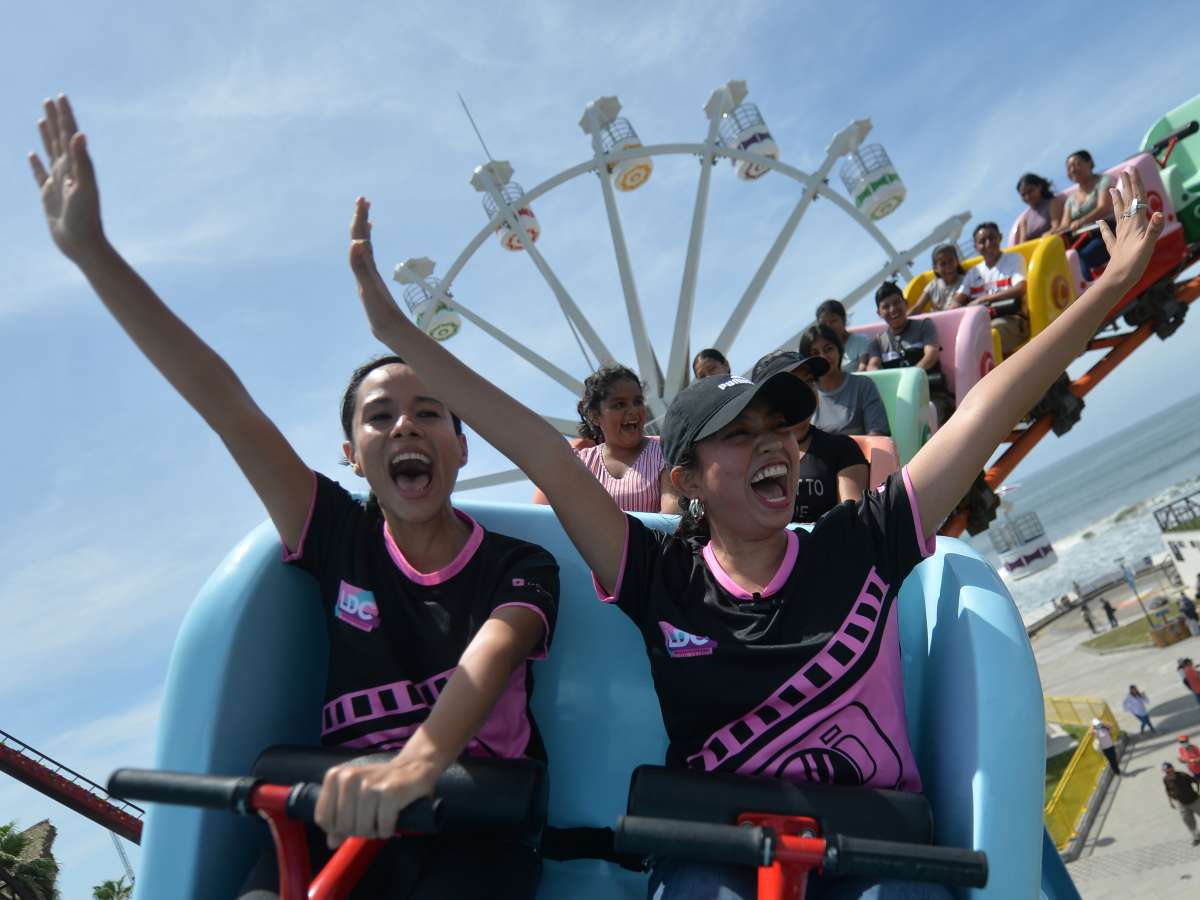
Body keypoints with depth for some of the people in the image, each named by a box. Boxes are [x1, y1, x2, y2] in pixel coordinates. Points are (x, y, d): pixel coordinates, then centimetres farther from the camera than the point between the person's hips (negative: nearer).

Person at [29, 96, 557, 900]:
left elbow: (487, 662, -23)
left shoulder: (521, 567, -2)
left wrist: (420, 762, -45)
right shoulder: (339, 538, 2)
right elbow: (225, 402, -4)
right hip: (338, 812, 2)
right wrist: (90, 247, -6)